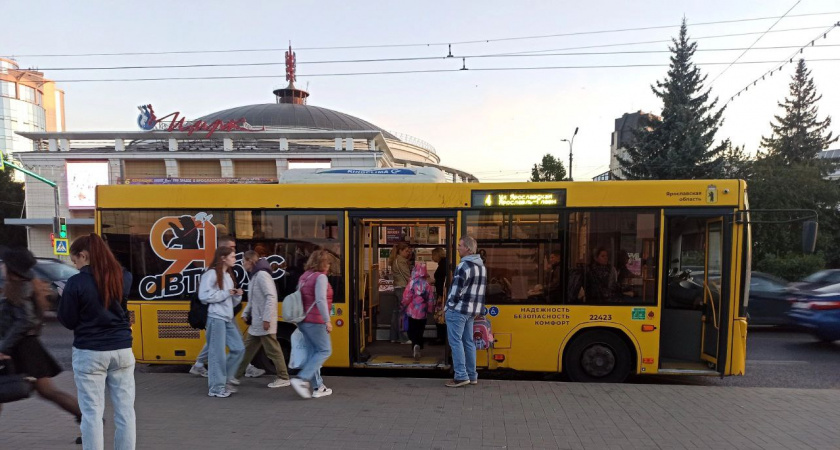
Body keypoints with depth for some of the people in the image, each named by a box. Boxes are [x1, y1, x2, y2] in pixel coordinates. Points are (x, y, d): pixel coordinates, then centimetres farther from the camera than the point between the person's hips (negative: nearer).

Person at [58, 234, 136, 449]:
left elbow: (68, 321, -3)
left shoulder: (76, 282, -11)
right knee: (125, 410, 9)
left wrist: (60, 304, 12)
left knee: (92, 413, 6)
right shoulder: (121, 277, 2)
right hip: (122, 350, 4)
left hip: (90, 353, -4)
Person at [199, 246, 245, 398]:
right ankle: (216, 387, 7)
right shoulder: (211, 274, -8)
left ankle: (225, 379, 22)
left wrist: (237, 295, -1)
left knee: (238, 348, 9)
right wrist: (225, 293, -13)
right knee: (217, 353, -3)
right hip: (216, 318, -8)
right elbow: (203, 296, -18)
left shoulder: (229, 275, 17)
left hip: (228, 318, 8)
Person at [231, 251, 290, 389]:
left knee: (273, 351, 0)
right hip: (256, 322, 10)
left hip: (264, 322, -10)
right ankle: (236, 376, 25)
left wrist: (267, 319, -25)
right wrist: (246, 313, 11)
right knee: (247, 349, 15)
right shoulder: (254, 276, 15)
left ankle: (283, 378, 11)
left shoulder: (262, 275, -16)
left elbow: (271, 297, -24)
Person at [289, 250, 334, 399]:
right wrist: (328, 321, -23)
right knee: (325, 350, 1)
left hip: (303, 321, 9)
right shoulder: (320, 277, -12)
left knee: (313, 352, 13)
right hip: (315, 322, -9)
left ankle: (317, 387, 16)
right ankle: (302, 379, -9)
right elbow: (320, 300, -23)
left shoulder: (304, 276, 14)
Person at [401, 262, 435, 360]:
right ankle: (419, 347, 17)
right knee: (420, 332, 16)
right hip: (422, 313, 2)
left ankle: (416, 345, -18)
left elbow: (406, 297, -12)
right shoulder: (427, 285, -5)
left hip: (412, 312, -2)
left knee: (412, 331, 5)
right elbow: (431, 299, -1)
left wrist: (404, 306, 4)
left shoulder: (412, 283, -12)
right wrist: (430, 310, 12)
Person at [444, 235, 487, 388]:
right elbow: (482, 289, 15)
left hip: (458, 309, -9)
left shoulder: (464, 266, -17)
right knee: (468, 341, 13)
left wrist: (449, 306, -7)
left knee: (456, 341, -2)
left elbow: (456, 290, -18)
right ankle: (472, 375, 17)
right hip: (472, 310, 9)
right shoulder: (482, 266, 12)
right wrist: (472, 304, 17)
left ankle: (461, 376, -2)